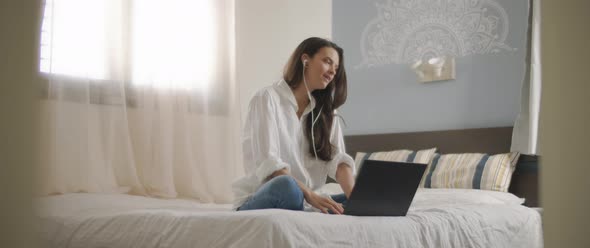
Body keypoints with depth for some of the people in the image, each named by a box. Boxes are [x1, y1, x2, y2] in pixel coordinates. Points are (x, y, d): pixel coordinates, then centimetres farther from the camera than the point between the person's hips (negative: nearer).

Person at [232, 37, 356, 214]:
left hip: (302, 202, 6)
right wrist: (310, 195, -31)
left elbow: (338, 159, -3)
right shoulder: (267, 98, -7)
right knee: (286, 185, -38)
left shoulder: (326, 111, 13)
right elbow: (267, 163, -19)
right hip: (259, 200, -6)